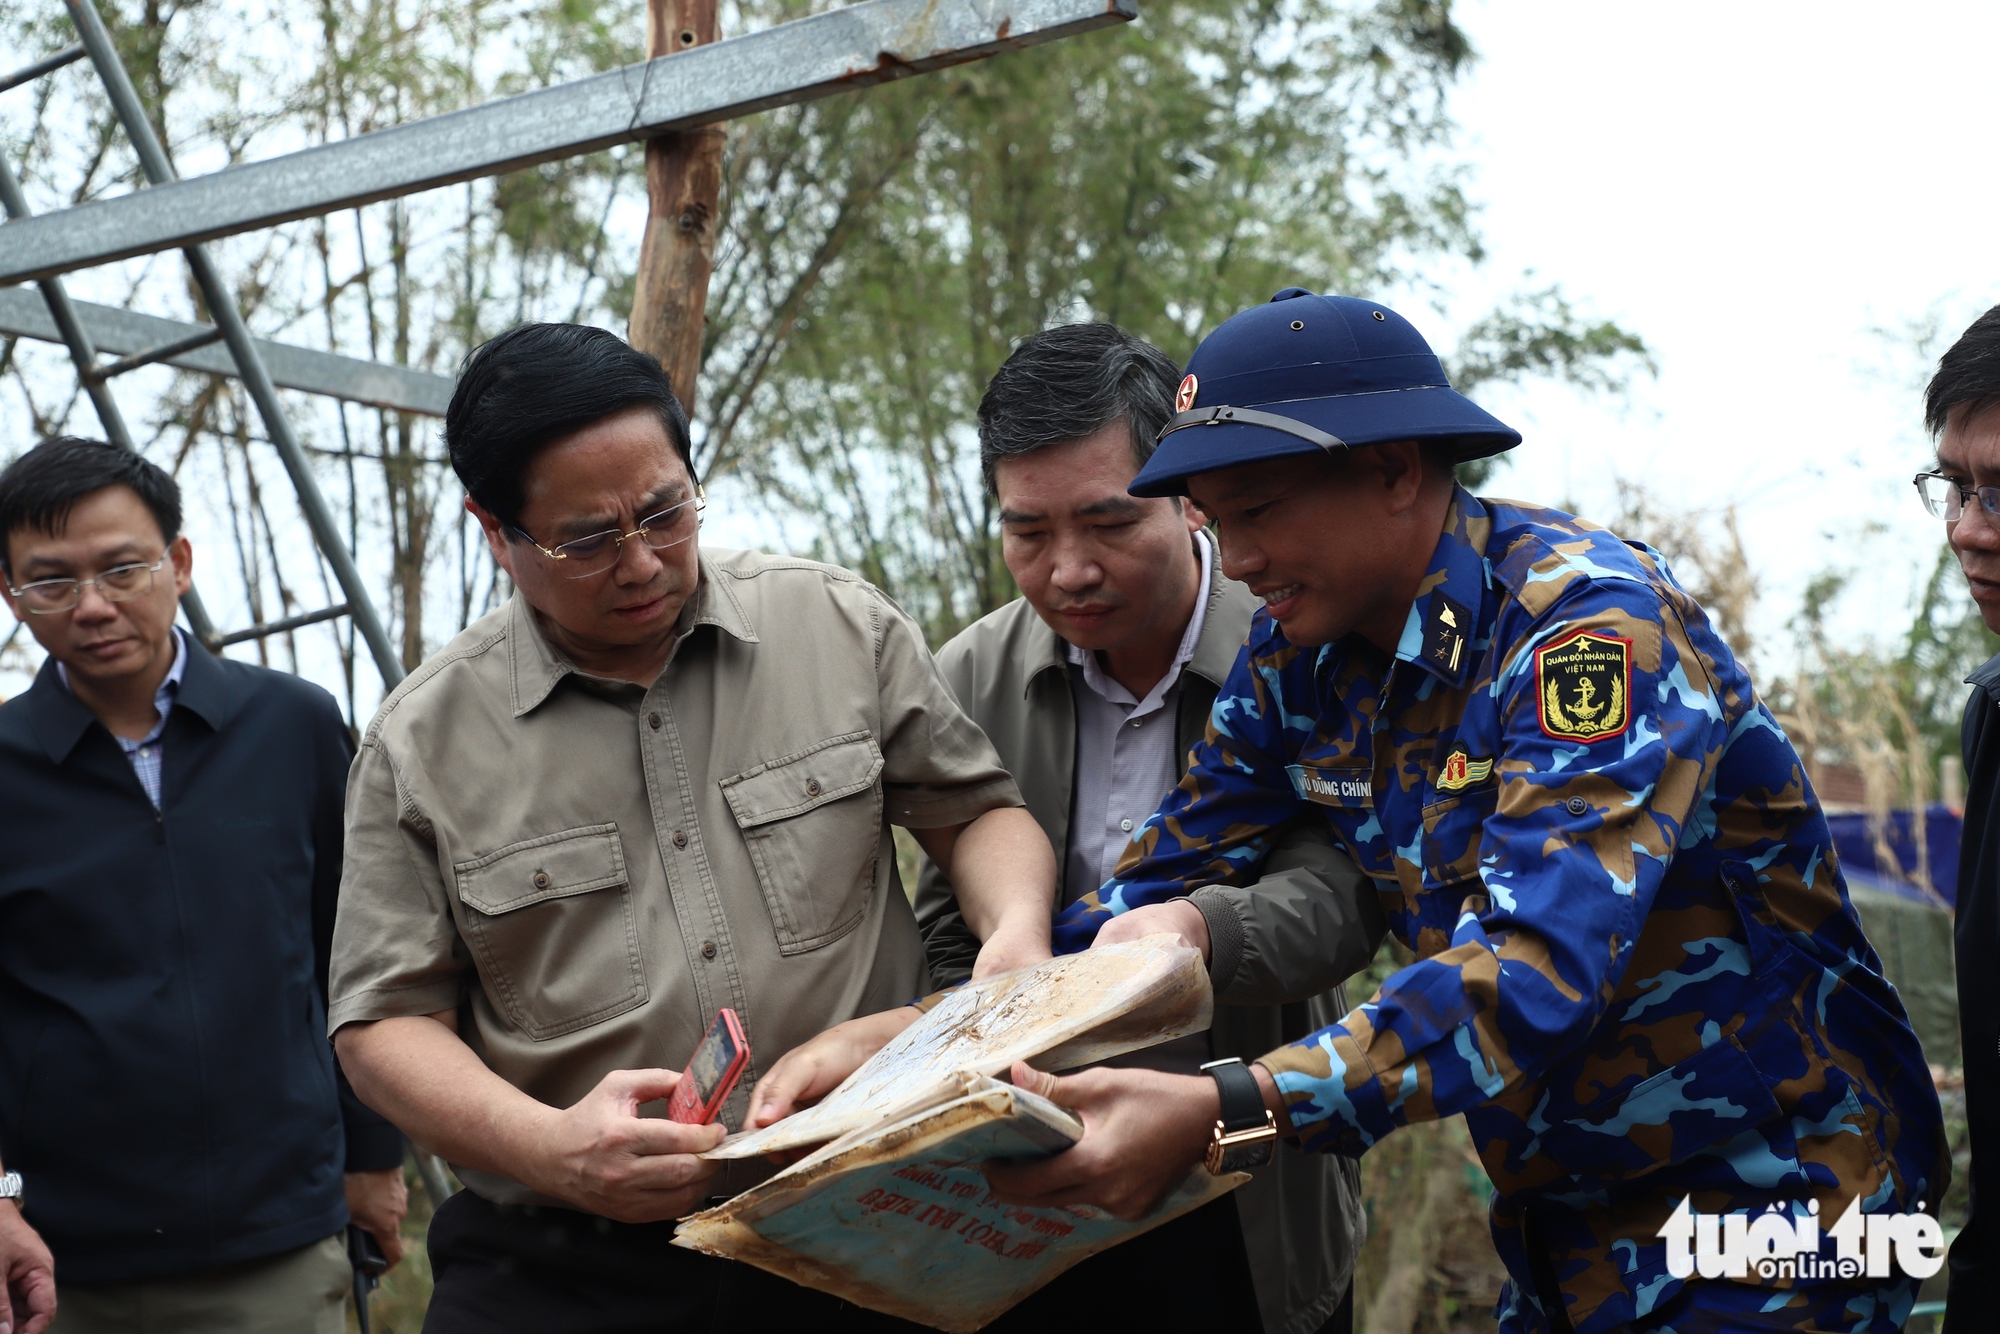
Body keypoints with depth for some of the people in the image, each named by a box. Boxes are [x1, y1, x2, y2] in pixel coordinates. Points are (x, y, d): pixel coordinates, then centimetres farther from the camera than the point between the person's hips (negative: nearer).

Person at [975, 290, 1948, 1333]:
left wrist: (1225, 1115, -46)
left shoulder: (1593, 621, -24)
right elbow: (1160, 887, 6)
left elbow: (1540, 969, -36)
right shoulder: (1297, 660, -1)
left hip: (1771, 1201, -7)